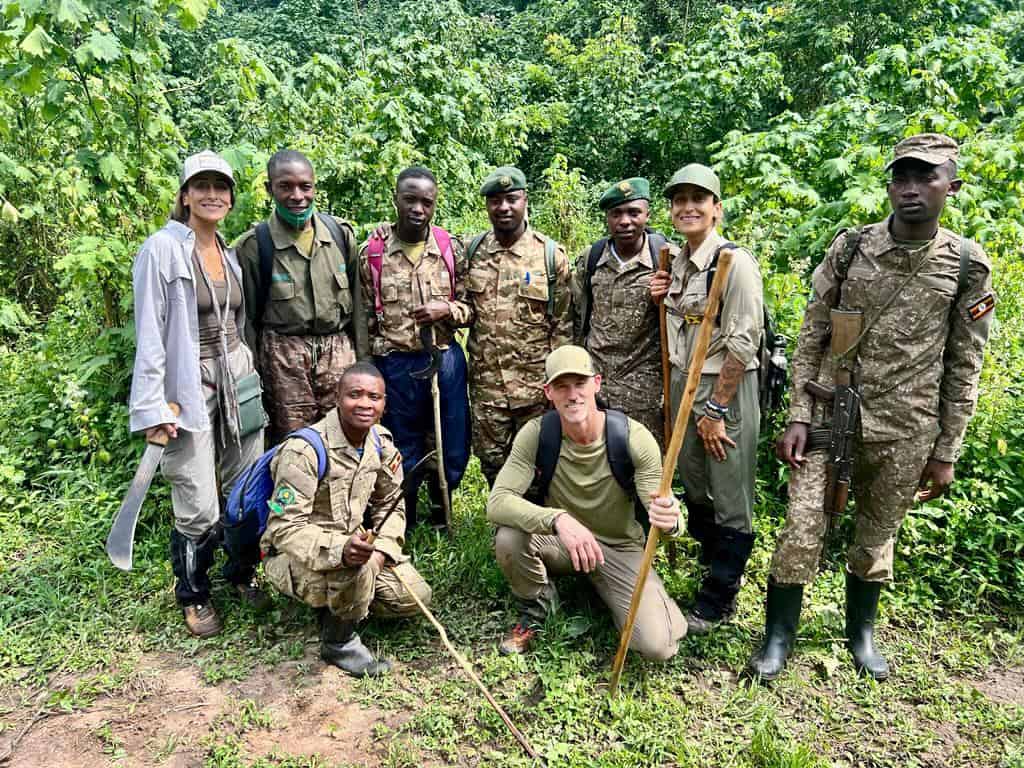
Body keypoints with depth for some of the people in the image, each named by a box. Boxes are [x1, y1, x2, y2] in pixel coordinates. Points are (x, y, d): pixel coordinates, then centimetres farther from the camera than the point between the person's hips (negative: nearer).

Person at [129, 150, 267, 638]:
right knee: (200, 510, -3)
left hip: (238, 383, 6)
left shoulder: (233, 254, 11)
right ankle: (193, 594, 22)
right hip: (189, 389, -5)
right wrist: (152, 407, -14)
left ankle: (241, 574, 34)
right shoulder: (162, 250, -8)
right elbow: (149, 334, -10)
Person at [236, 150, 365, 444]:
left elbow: (356, 300, 8)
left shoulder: (341, 232, 3)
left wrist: (362, 358, 9)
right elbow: (247, 315, 1)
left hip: (338, 348, 3)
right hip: (283, 353, -2)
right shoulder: (254, 245, -5)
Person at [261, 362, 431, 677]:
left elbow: (390, 505, 6)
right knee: (356, 568, -37)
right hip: (295, 555, -7)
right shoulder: (305, 450, -26)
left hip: (352, 542, 7)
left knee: (415, 597, -4)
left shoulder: (382, 443, -4)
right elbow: (285, 530, -29)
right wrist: (339, 549, -45)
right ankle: (338, 642, -7)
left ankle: (341, 607, 18)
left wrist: (382, 551, -13)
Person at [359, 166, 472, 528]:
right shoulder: (372, 252, -2)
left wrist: (446, 310, -14)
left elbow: (471, 307, 7)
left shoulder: (451, 248, 1)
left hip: (446, 359, 2)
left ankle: (441, 516, 39)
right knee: (404, 456, 11)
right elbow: (364, 318, 4)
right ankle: (405, 527, 33)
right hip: (395, 364, -1)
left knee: (454, 452, 11)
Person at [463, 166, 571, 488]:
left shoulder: (550, 254, -5)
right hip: (485, 382, 3)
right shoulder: (472, 250, 4)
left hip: (535, 385, -3)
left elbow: (563, 324, -3)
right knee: (492, 462, 14)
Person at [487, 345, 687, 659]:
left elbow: (663, 514, -20)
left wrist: (669, 519, -47)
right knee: (508, 538, -32)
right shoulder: (536, 434, -19)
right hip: (558, 540, 1)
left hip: (619, 548, 0)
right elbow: (497, 503, -29)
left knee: (658, 645, -20)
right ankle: (536, 606, 2)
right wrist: (558, 519, -47)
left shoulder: (634, 437, -21)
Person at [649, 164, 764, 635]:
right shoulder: (678, 264, 9)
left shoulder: (735, 262, -15)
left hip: (726, 388, -8)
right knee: (694, 485, 19)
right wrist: (661, 301, 1)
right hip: (683, 381, 8)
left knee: (730, 498, 4)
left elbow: (741, 343, -18)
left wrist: (716, 409, -17)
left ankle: (719, 599, 19)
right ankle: (714, 563, 41)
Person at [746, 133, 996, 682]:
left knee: (877, 536, 15)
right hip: (827, 414, 0)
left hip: (904, 431, 0)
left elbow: (963, 368, 2)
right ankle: (778, 637, 19)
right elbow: (810, 338, 0)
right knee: (801, 530, 0)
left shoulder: (968, 267, -2)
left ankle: (861, 632, 38)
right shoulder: (849, 248, -2)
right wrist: (797, 417, -5)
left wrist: (946, 452, 2)